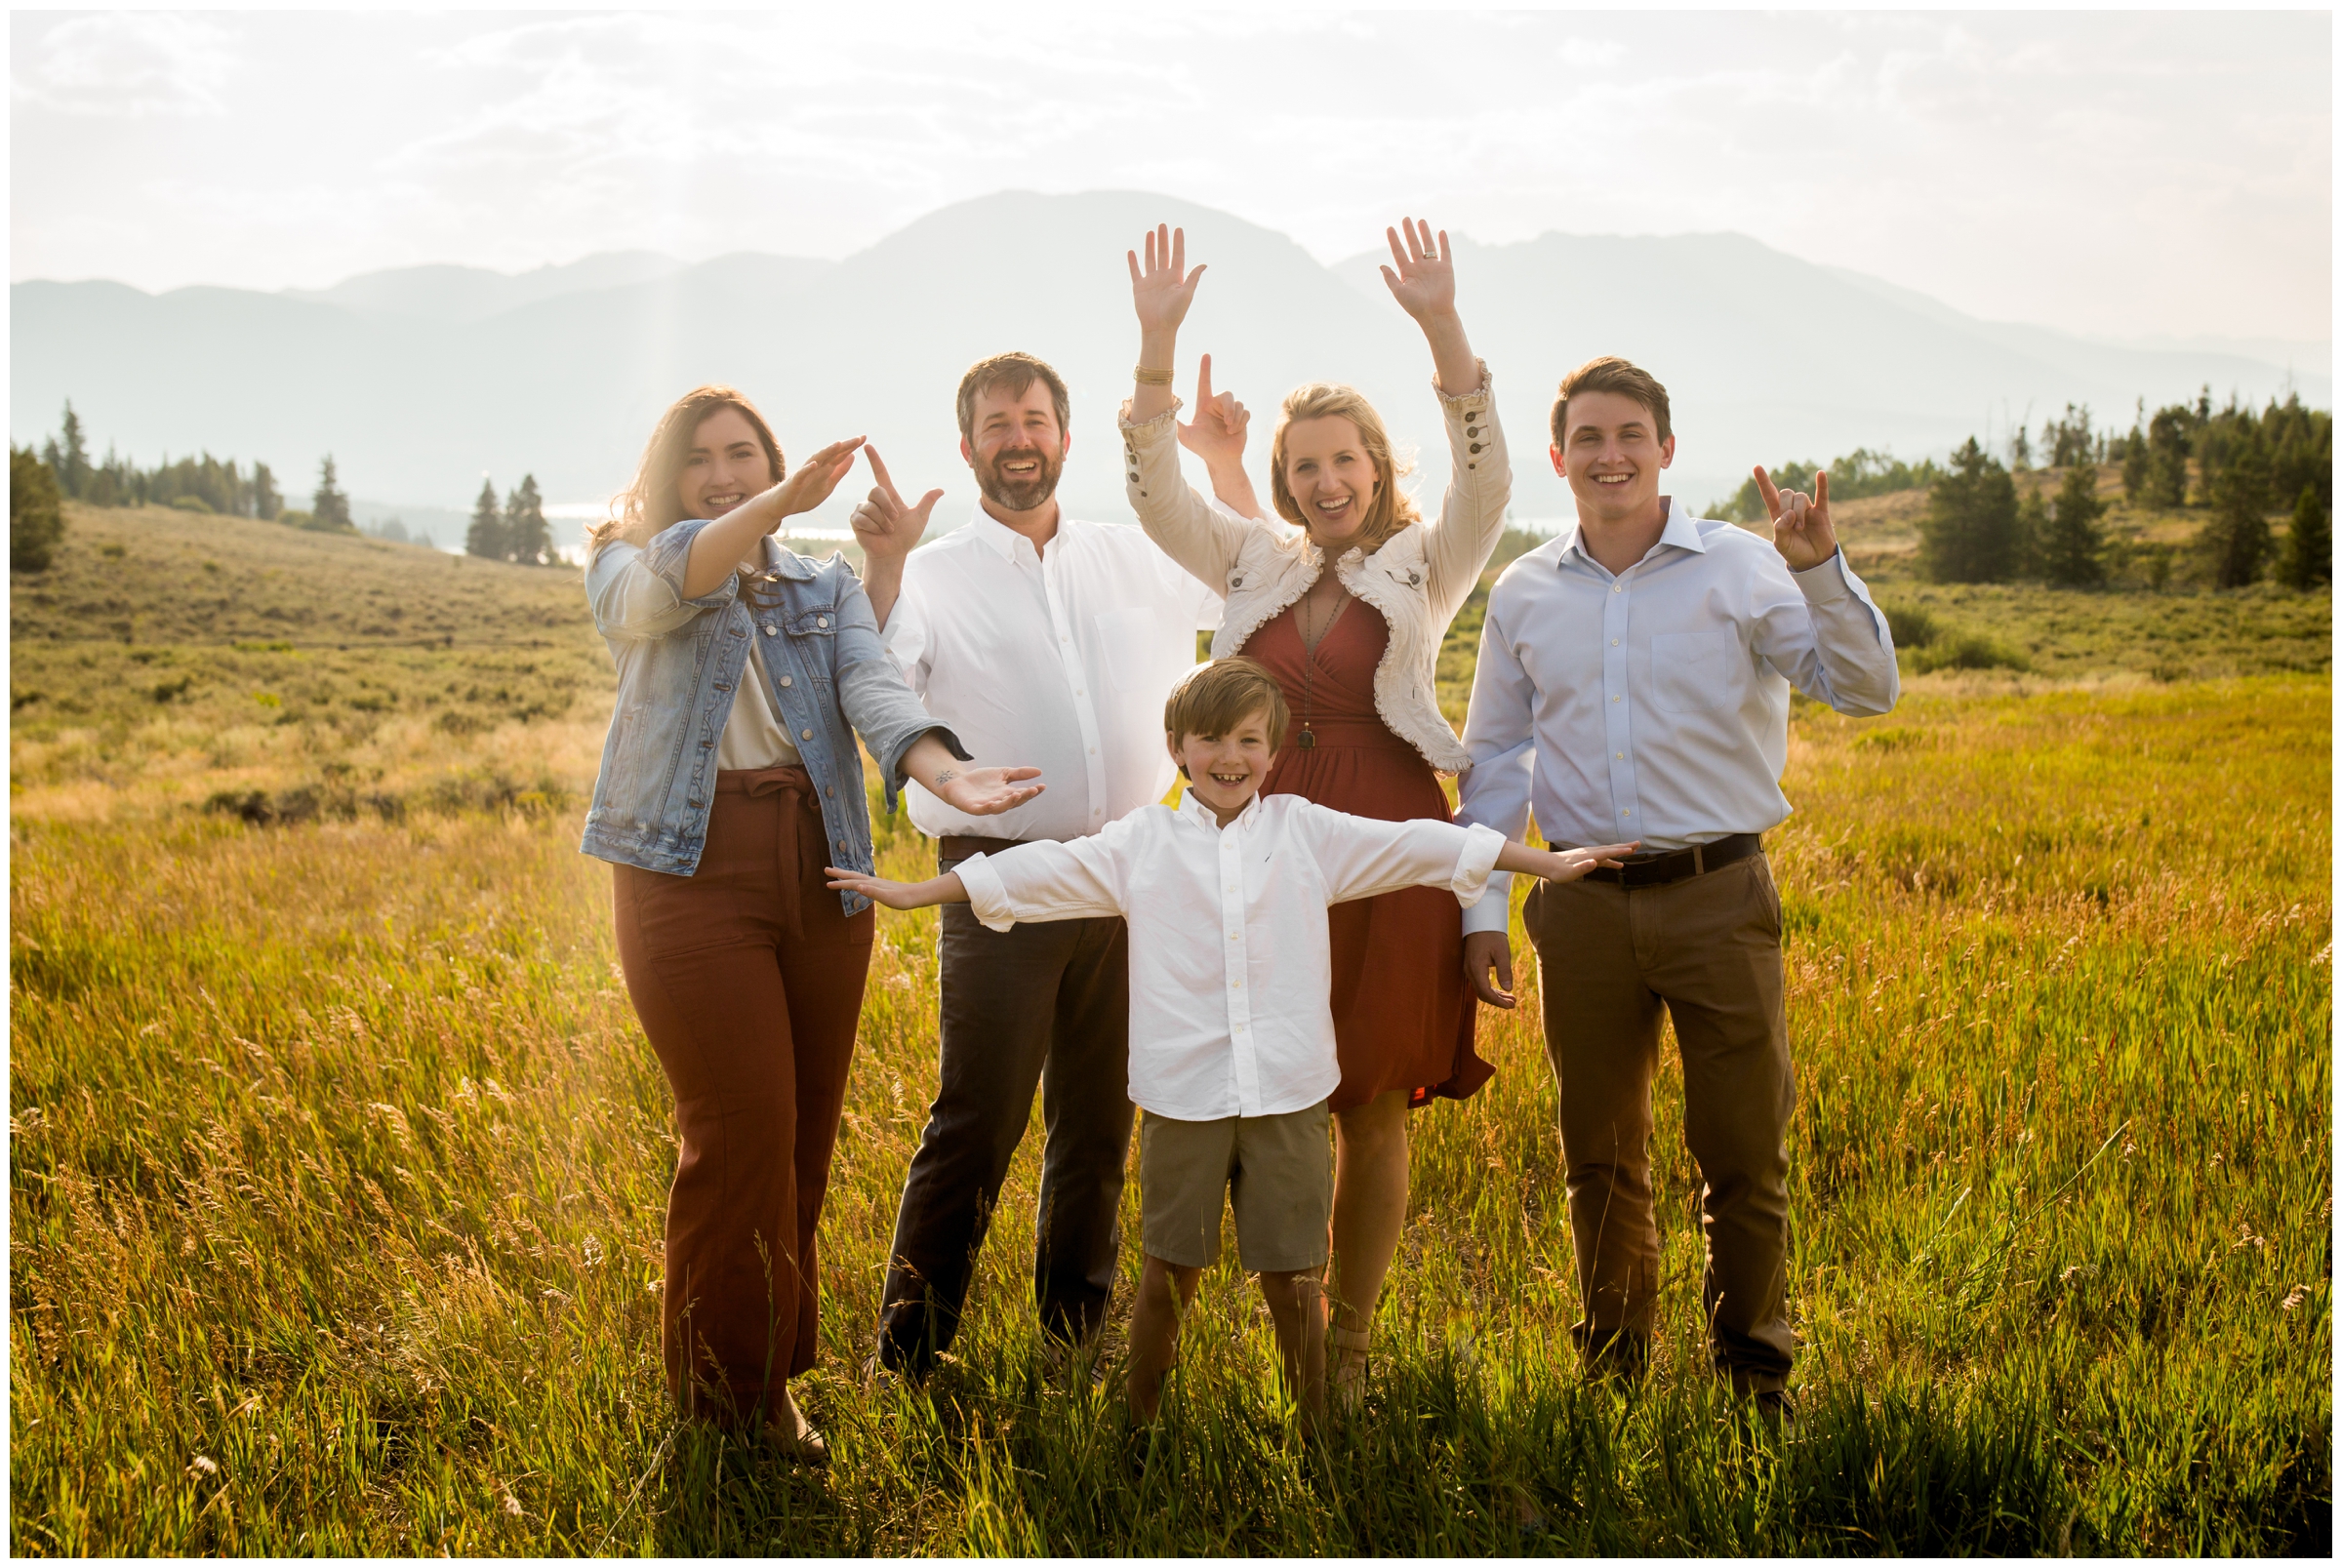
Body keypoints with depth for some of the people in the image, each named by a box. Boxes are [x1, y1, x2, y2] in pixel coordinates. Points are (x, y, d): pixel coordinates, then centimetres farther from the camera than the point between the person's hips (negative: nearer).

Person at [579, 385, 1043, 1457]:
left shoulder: (827, 589, 16)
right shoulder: (625, 575, 9)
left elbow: (871, 686, -5)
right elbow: (666, 584, -18)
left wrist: (940, 766, -28)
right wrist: (784, 503, -35)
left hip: (819, 869, 4)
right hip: (693, 869, -3)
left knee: (803, 1136, 6)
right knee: (742, 1130, -8)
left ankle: (768, 1373, 20)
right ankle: (724, 1395, 7)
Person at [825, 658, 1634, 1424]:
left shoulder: (1307, 832, 6)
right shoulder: (1141, 843, 5)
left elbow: (1418, 846, 8)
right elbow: (1039, 871, 5)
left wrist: (1549, 861, 9)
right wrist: (913, 892, 4)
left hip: (1288, 1094, 0)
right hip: (1183, 1094, 0)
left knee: (1292, 1273, 6)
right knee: (1169, 1268, 7)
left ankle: (1315, 1429, 21)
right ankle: (1141, 1425, 23)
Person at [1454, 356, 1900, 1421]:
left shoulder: (1740, 569, -3)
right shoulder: (1524, 594, 7)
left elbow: (1866, 690, -10)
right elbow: (1493, 762, 13)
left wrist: (1821, 570, -24)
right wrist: (1481, 908, 8)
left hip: (1718, 894, -2)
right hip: (1584, 903, 3)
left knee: (1744, 1152, 3)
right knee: (1599, 1155, 12)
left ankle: (1754, 1373, 21)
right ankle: (1612, 1369, 29)